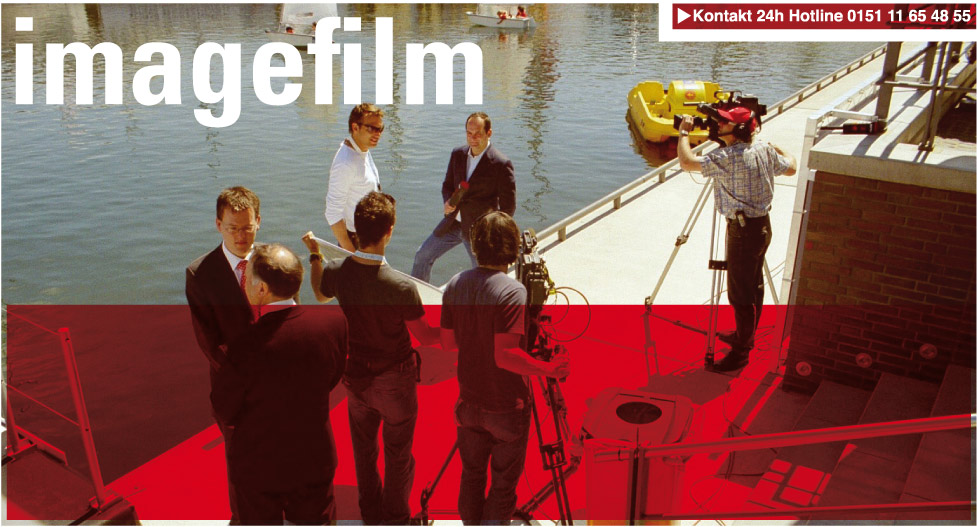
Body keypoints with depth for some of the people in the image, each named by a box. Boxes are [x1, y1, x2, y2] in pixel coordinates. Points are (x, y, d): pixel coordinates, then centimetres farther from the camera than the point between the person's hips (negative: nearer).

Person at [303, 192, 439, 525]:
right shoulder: (401, 287, -29)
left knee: (363, 448, 23)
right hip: (394, 379, -5)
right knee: (398, 454, 15)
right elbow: (425, 337, -17)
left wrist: (314, 255, 21)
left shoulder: (336, 272, -15)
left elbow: (320, 295, 10)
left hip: (355, 376, 5)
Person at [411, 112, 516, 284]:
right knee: (422, 256, 12)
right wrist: (448, 202, -5)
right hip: (453, 222, 6)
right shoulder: (458, 154, 3)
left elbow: (508, 207, -11)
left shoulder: (501, 164, -15)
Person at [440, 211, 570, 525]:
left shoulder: (455, 285, -3)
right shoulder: (512, 291, -22)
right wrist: (548, 369, -17)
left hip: (468, 402, 6)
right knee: (503, 484, 10)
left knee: (471, 475, 21)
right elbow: (505, 355, -27)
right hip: (505, 407, -6)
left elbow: (447, 342, 5)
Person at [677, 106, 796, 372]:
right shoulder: (764, 148, 4)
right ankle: (746, 334, 37)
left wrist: (683, 132, -8)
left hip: (743, 231, -9)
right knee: (754, 285, 21)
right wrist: (778, 148, 35)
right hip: (762, 225, 9)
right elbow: (791, 167, 17)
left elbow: (686, 161, -25)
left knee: (740, 294, -1)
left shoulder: (728, 157, -22)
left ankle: (741, 351, 8)